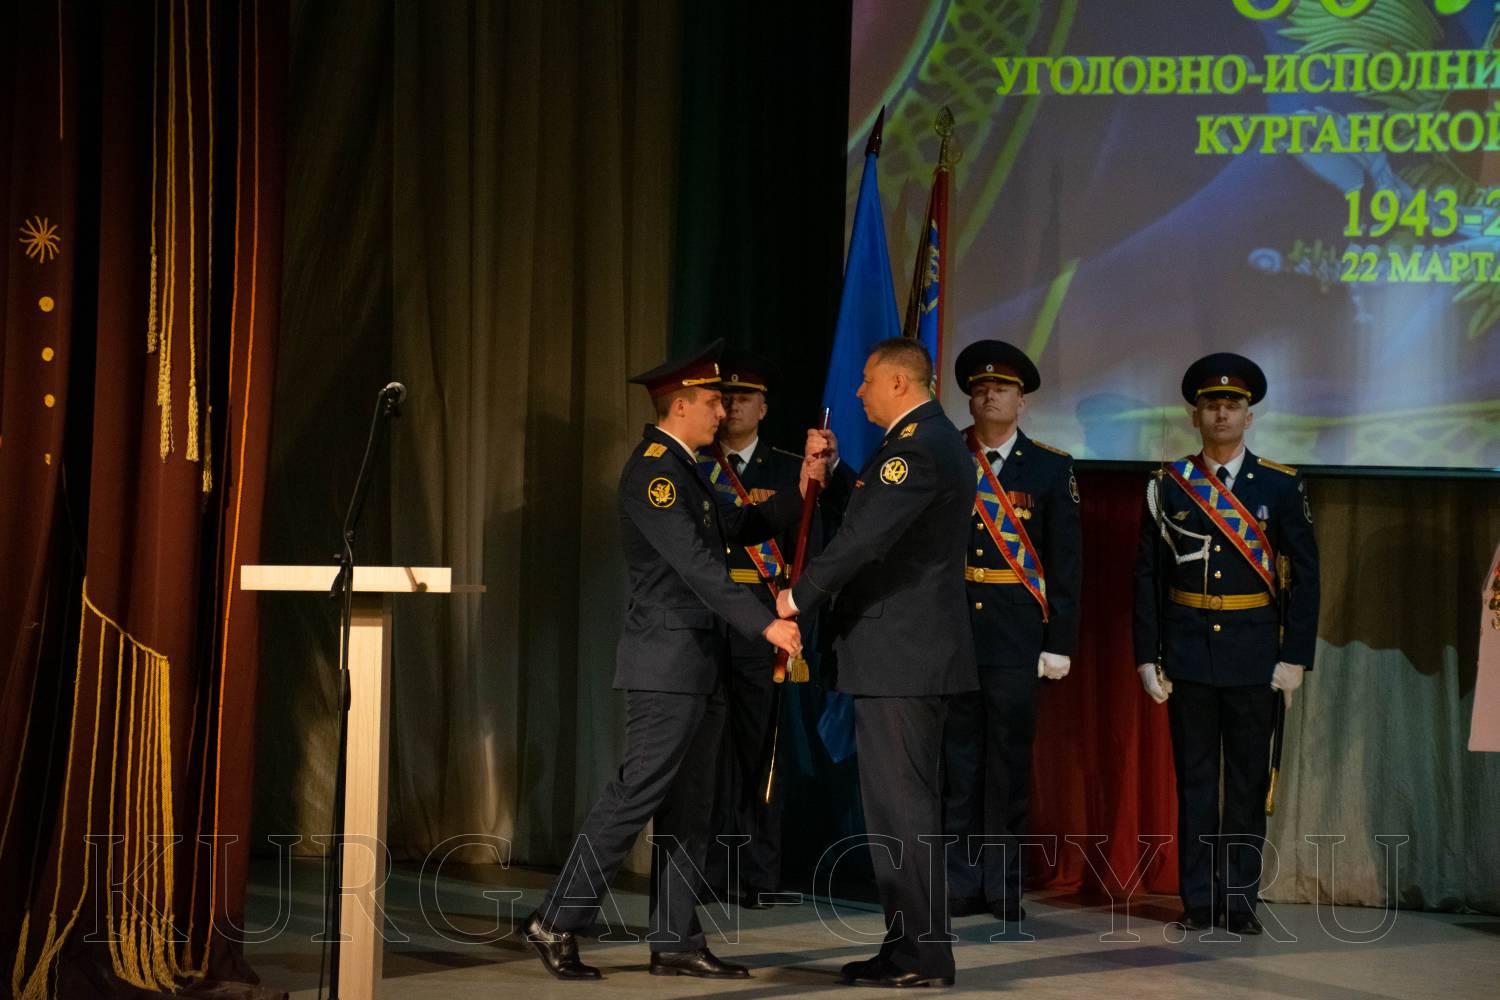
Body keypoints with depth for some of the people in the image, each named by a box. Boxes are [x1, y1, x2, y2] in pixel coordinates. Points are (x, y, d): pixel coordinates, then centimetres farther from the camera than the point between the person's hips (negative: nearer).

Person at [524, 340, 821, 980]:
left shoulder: (682, 468, 16)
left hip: (699, 663, 10)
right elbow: (696, 565, -23)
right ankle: (557, 922, -1)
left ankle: (675, 942, 12)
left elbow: (732, 529, 20)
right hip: (667, 659, -10)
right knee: (637, 793, -9)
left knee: (688, 808, 9)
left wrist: (798, 494, 12)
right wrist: (766, 624, -26)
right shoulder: (652, 470, -15)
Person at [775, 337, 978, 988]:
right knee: (902, 803, 14)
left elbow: (865, 536, -25)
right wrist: (829, 469, 11)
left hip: (900, 654, -11)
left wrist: (800, 597, -14)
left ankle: (923, 957, -2)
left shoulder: (916, 449, -17)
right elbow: (868, 512, 25)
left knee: (904, 805, -6)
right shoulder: (933, 441, 17)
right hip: (914, 650, 11)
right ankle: (910, 945, 19)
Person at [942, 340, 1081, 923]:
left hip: (1018, 634, -1)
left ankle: (1003, 886, 11)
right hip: (951, 629, 1)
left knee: (1009, 762, 3)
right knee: (958, 759, 4)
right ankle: (961, 883, 11)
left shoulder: (1051, 468, 5)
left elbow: (1066, 561, 3)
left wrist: (1060, 643, -3)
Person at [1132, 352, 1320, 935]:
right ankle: (1199, 899, 12)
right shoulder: (1168, 486, 4)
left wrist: (1296, 657, -5)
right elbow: (1147, 576, 5)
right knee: (1194, 778, 5)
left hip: (1254, 655, 0)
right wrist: (1148, 657, 0)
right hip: (1188, 655, 0)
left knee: (1249, 779, 4)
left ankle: (1241, 899, 12)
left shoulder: (1281, 487, 3)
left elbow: (1304, 575, 1)